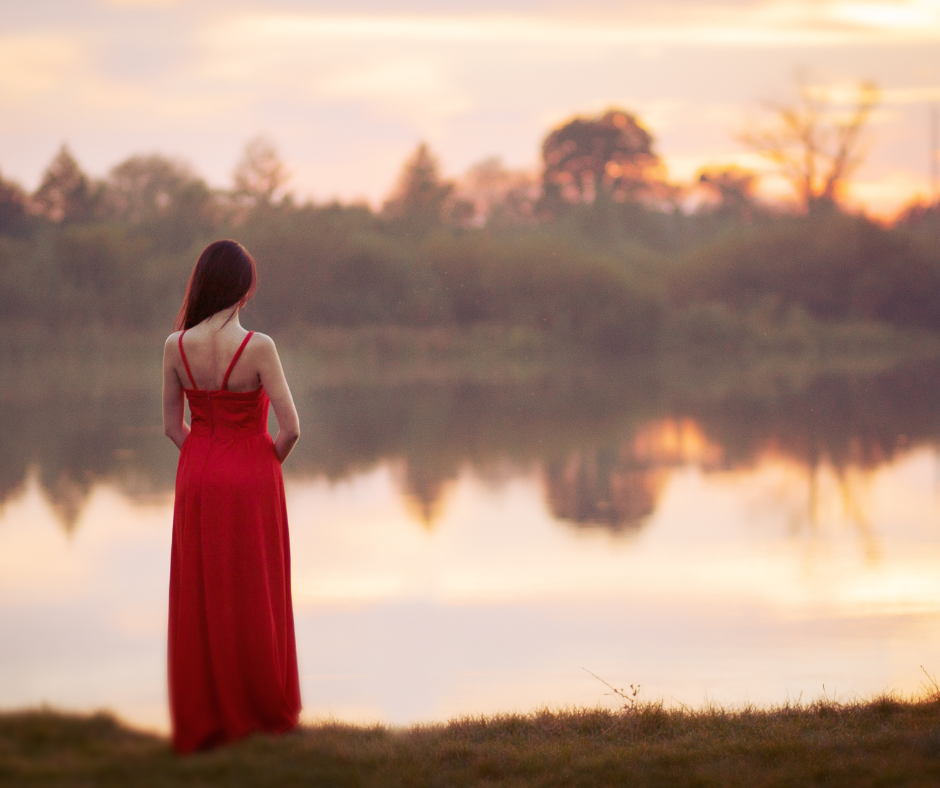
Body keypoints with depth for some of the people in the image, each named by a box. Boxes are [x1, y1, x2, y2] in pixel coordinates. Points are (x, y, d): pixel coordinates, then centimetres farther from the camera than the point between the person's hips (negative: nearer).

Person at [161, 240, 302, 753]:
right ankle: (262, 712, 20)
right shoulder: (258, 347, -19)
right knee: (254, 598, 10)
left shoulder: (176, 346, -8)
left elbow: (172, 426, 1)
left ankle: (203, 720, 14)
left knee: (199, 599, 10)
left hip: (197, 480, 3)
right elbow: (291, 428, -17)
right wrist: (271, 460, 3)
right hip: (251, 480, -3)